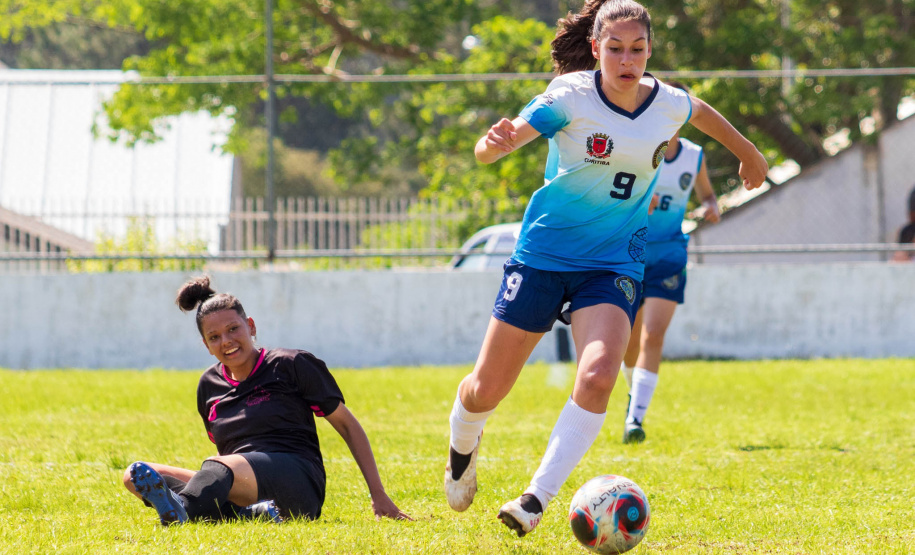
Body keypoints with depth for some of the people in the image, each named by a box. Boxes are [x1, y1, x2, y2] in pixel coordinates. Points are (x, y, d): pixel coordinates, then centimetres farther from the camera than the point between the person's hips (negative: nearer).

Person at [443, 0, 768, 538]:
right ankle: (463, 444, 41)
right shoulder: (572, 96, -15)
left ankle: (538, 498, -17)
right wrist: (497, 142, -50)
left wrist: (748, 153, 39)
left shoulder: (668, 104, -3)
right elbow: (489, 149, -26)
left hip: (614, 264, 2)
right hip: (544, 252, -2)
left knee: (598, 378, -25)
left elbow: (703, 113, 23)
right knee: (486, 391, 5)